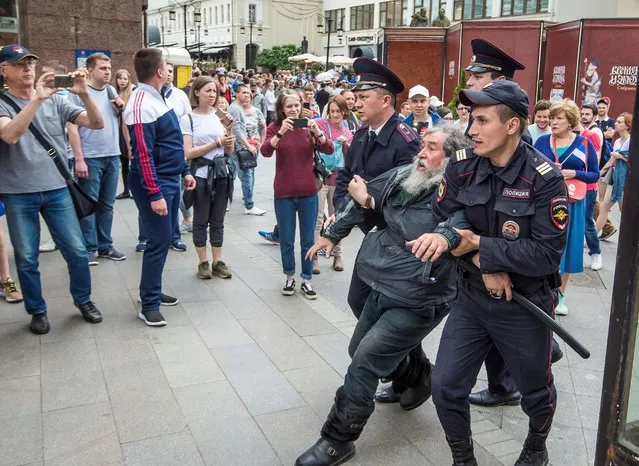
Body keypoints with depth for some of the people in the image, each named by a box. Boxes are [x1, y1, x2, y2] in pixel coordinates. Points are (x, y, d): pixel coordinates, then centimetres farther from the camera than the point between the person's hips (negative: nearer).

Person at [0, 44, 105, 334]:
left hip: (56, 189, 2)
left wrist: (84, 94, -20)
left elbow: (97, 124, -3)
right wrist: (37, 99, -28)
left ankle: (83, 299, 26)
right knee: (26, 258, 7)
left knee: (77, 251, 4)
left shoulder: (55, 100, 4)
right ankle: (37, 310, 25)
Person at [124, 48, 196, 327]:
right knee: (159, 241, -5)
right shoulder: (141, 104, -19)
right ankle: (149, 305, 5)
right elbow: (143, 153, -23)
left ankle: (153, 290, 29)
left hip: (170, 180, 10)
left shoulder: (158, 98, 11)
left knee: (166, 238, 16)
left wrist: (184, 171, 19)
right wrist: (154, 194, -24)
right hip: (154, 182, -10)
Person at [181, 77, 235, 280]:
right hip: (201, 174, -4)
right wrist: (216, 143, -13)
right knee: (201, 220, 5)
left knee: (218, 220, 10)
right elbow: (189, 153, -12)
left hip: (222, 173, 4)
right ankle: (203, 262, 15)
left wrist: (228, 131, -7)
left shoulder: (220, 116, 7)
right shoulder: (188, 119, -6)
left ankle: (217, 261, 17)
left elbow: (229, 151, 11)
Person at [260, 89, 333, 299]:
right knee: (286, 240, 9)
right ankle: (289, 278, 26)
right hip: (284, 193, -1)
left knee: (308, 240, 7)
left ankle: (306, 280, 19)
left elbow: (329, 150, -10)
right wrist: (281, 132, -33)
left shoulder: (308, 126, 2)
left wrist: (317, 131, -26)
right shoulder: (275, 127, -2)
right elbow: (265, 151, -19)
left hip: (308, 192, 1)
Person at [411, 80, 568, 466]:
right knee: (446, 387, 2)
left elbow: (546, 256, -23)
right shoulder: (462, 166, -8)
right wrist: (482, 263, -20)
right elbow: (444, 221, -4)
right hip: (472, 297, 3)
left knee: (536, 392, 19)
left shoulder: (545, 178, -20)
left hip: (525, 305, -3)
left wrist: (476, 243, -25)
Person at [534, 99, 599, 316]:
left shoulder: (584, 144, 0)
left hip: (571, 204, 0)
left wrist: (574, 173, -15)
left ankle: (560, 294, 21)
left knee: (566, 247, 7)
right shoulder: (542, 141, 3)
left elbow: (595, 174, 1)